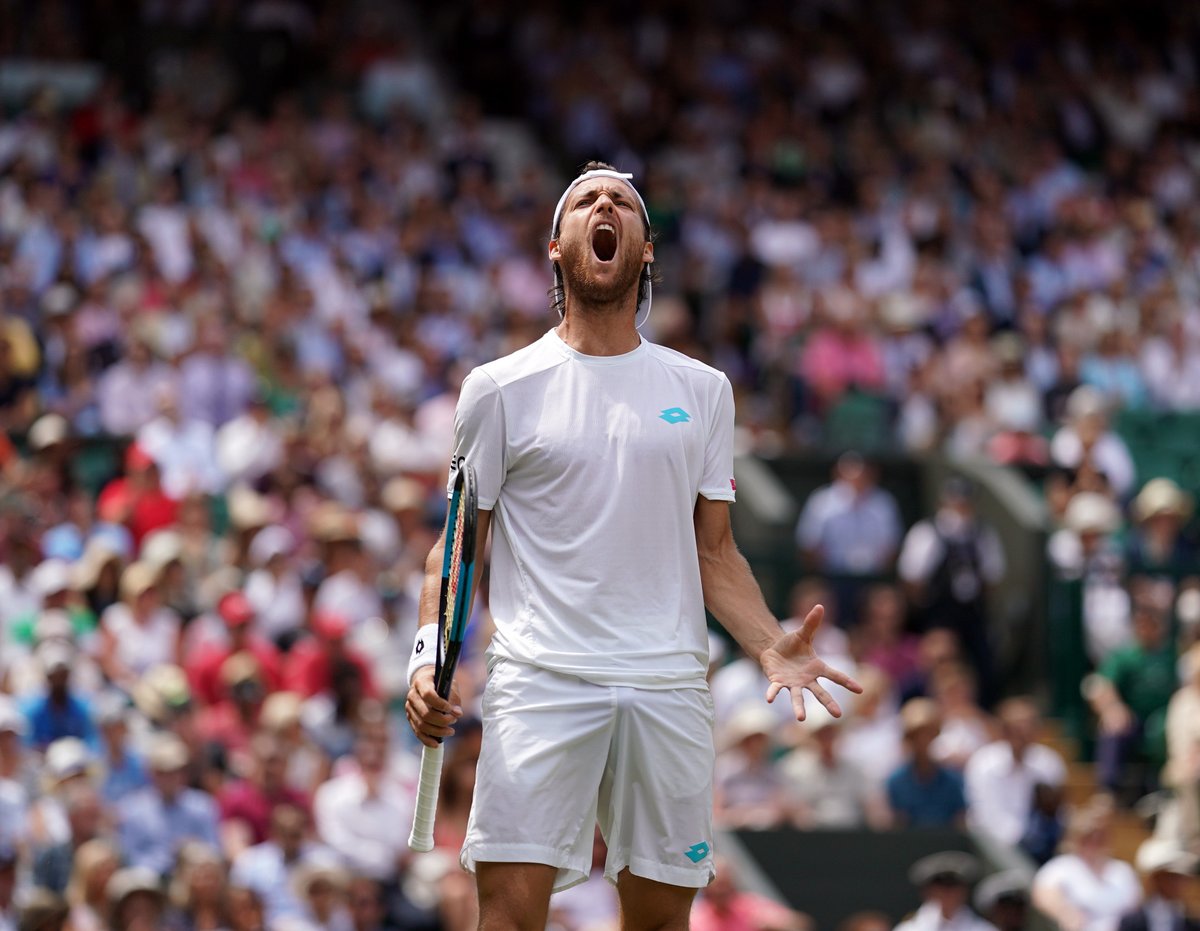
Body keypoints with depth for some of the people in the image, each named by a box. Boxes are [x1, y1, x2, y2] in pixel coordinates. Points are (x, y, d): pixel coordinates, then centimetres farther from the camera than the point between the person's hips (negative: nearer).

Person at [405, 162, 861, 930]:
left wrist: (772, 646, -2)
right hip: (541, 682, -2)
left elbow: (713, 551, 15)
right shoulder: (501, 389, 7)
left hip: (669, 686, 3)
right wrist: (429, 656, -8)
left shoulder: (702, 390, 14)